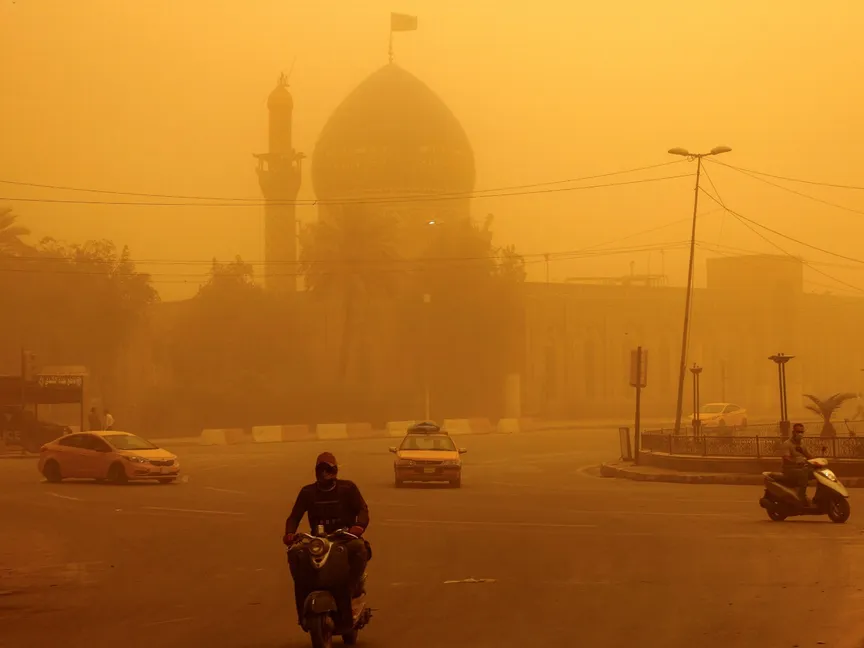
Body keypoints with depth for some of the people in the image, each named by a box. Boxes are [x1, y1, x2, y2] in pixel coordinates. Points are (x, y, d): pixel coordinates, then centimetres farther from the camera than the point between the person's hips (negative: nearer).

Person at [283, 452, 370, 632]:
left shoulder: (348, 488, 5)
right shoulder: (307, 492, 11)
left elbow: (363, 509, -6)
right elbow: (295, 516, 4)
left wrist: (359, 525, -29)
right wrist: (289, 533, -19)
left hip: (345, 538, -1)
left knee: (359, 548, -38)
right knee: (295, 553, -30)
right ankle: (303, 610, -28)